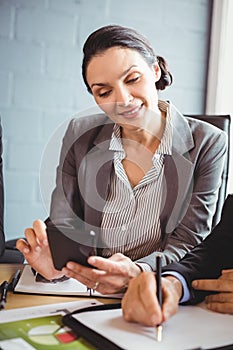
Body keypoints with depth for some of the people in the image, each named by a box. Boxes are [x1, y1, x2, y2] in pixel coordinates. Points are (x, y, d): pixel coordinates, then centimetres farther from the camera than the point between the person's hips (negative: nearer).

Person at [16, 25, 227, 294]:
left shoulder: (207, 144, -7)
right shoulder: (80, 136, -1)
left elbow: (187, 243, -9)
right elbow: (64, 225, -2)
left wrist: (137, 273, -30)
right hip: (84, 297, 2)